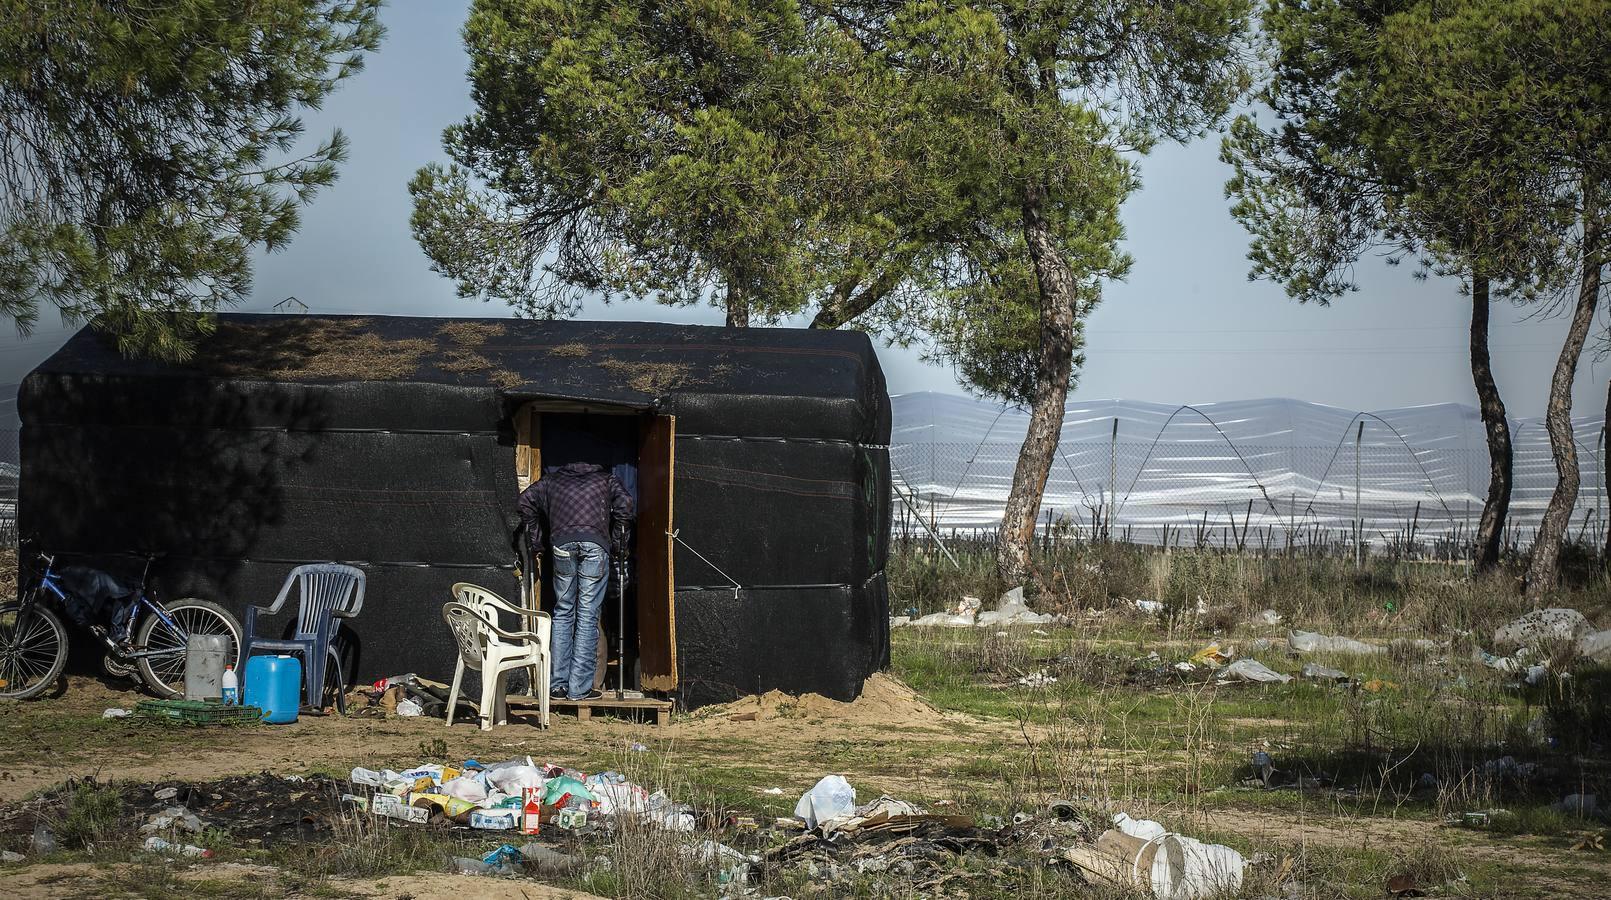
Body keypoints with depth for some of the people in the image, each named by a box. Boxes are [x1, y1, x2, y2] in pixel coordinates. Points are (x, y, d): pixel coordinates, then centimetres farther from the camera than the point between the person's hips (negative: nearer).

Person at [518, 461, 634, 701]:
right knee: (588, 616, 0)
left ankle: (558, 684, 9)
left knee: (563, 613, 12)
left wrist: (536, 542, 19)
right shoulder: (606, 479, 25)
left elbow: (526, 499, 14)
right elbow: (625, 502, 6)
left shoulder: (553, 479, 28)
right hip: (595, 544, -1)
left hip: (562, 545, 2)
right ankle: (579, 688, -2)